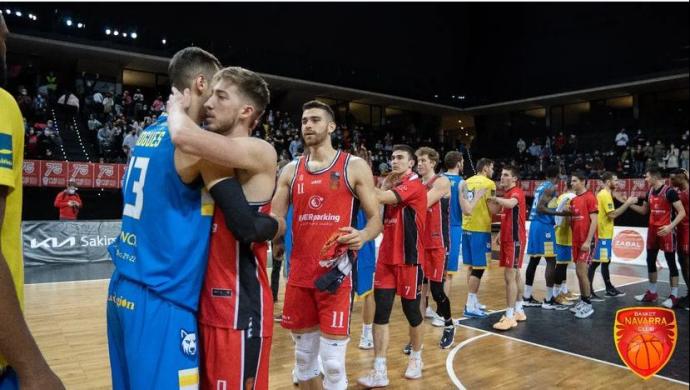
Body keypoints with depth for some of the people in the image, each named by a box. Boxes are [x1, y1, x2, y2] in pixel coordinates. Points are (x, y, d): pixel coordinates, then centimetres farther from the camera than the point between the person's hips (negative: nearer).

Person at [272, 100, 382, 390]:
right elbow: (274, 218, 10)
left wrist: (363, 236, -22)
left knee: (333, 362, -1)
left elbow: (375, 218, -1)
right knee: (303, 359, 16)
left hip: (336, 272, -4)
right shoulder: (290, 170, 9)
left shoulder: (355, 167, -1)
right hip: (299, 273, 4)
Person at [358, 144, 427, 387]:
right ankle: (380, 371, 4)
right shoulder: (392, 185, 14)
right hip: (386, 258, 6)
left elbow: (381, 197, -26)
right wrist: (385, 183, -2)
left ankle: (416, 358, 32)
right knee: (380, 312, 0)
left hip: (409, 259, -6)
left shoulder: (414, 185, -11)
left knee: (411, 311, 9)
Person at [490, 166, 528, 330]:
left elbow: (510, 204, -38)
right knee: (515, 275, 14)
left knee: (509, 276, -11)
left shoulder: (517, 192, -14)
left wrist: (494, 198, -29)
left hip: (514, 239, -10)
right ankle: (518, 311, 23)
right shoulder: (507, 193, 16)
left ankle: (510, 317, -8)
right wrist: (501, 234, 16)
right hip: (508, 238, 10)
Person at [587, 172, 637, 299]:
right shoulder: (605, 195, -15)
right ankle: (588, 292, -4)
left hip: (604, 233, 10)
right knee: (595, 262, -7)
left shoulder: (604, 194, 16)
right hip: (603, 234, -10)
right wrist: (627, 203, -16)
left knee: (605, 261, 17)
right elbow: (613, 214, -21)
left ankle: (609, 289, 27)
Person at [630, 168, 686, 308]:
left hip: (666, 231, -8)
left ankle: (674, 296, 7)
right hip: (653, 230, 8)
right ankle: (652, 293, 22)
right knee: (650, 261, 11)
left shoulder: (669, 191, -14)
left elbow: (682, 212, -17)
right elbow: (643, 210, 21)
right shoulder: (650, 192, 9)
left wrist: (670, 226, -27)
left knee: (671, 262, 0)